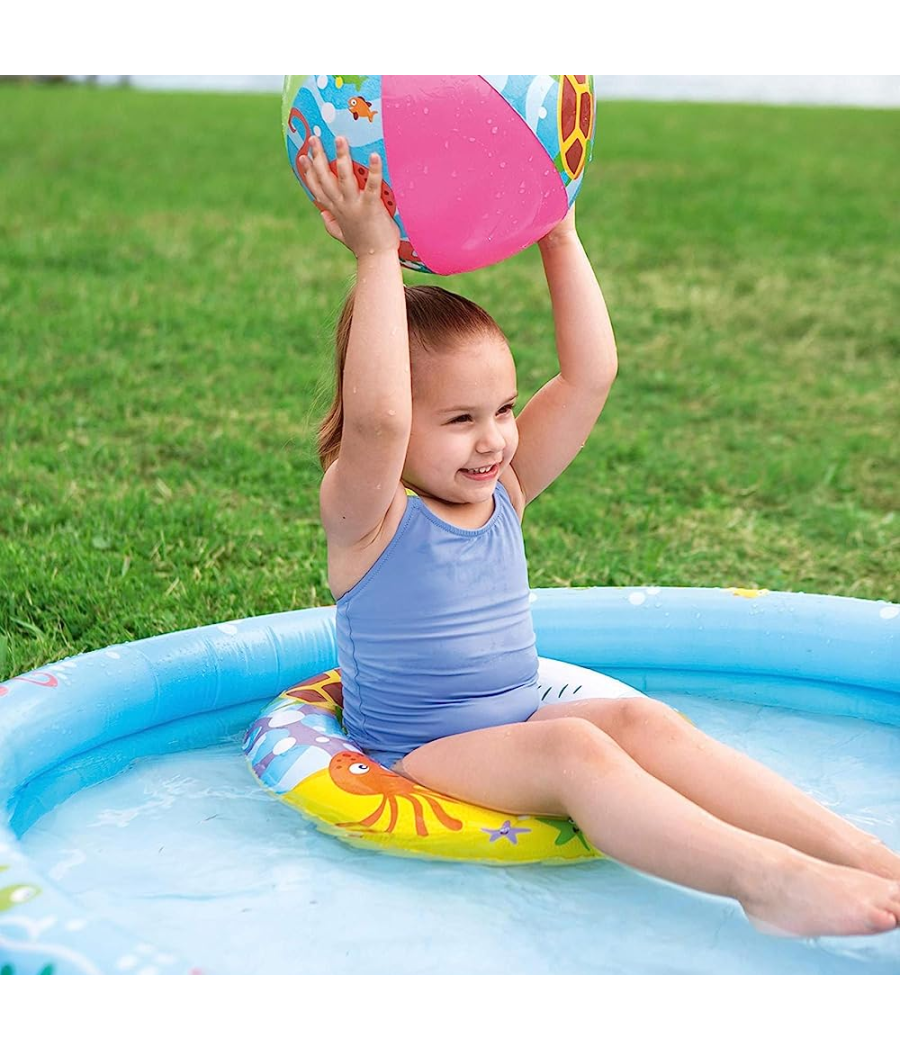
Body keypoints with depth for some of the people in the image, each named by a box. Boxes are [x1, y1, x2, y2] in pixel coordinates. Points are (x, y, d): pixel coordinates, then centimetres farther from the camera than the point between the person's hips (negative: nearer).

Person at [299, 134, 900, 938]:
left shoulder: (503, 494, 4)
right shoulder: (368, 519, -13)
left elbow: (590, 376, -4)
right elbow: (377, 420, -36)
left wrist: (560, 239, -7)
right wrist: (377, 255, -35)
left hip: (514, 737, 6)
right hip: (414, 759, -6)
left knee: (643, 722, -20)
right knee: (571, 748, -32)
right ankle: (766, 883, -46)